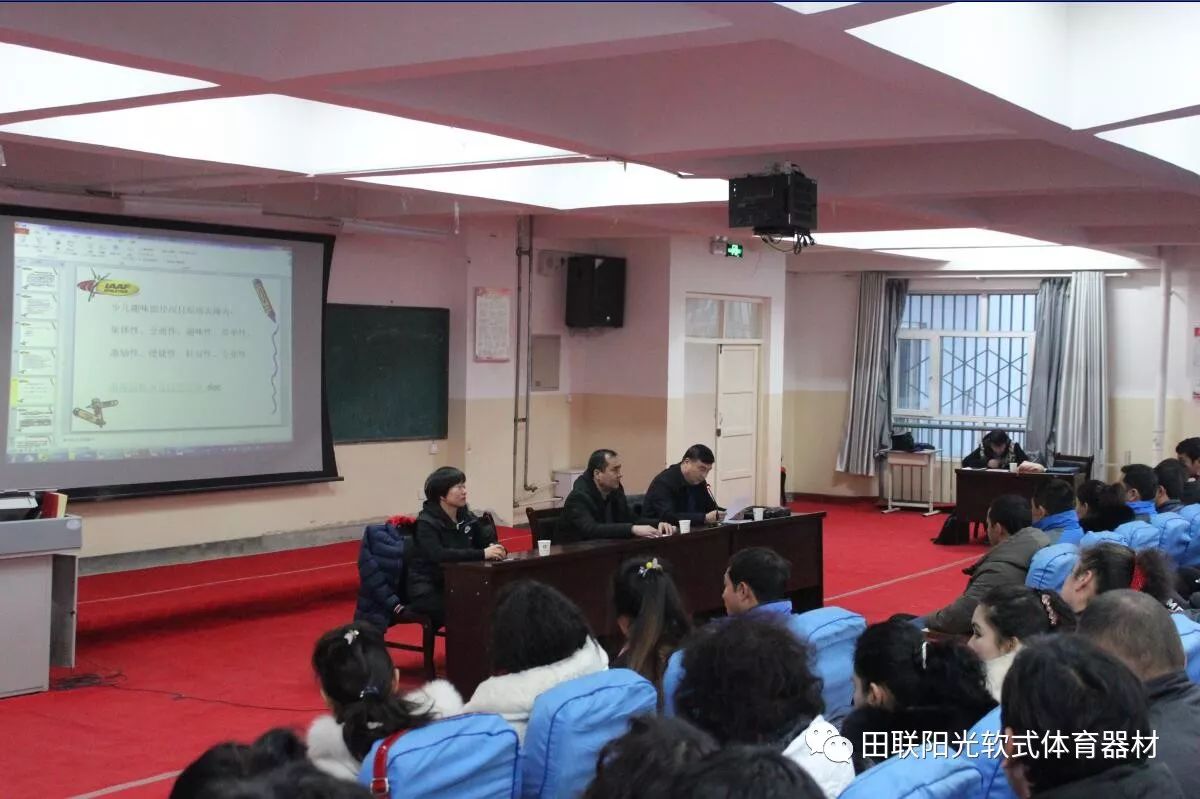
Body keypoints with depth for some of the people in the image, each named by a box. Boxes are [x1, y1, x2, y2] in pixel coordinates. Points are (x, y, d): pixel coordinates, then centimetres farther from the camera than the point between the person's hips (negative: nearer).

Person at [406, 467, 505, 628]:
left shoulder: (465, 516, 5)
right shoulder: (427, 522, -14)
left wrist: (493, 549, -17)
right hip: (428, 589, -7)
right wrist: (482, 554, -33)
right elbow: (438, 555, -29)